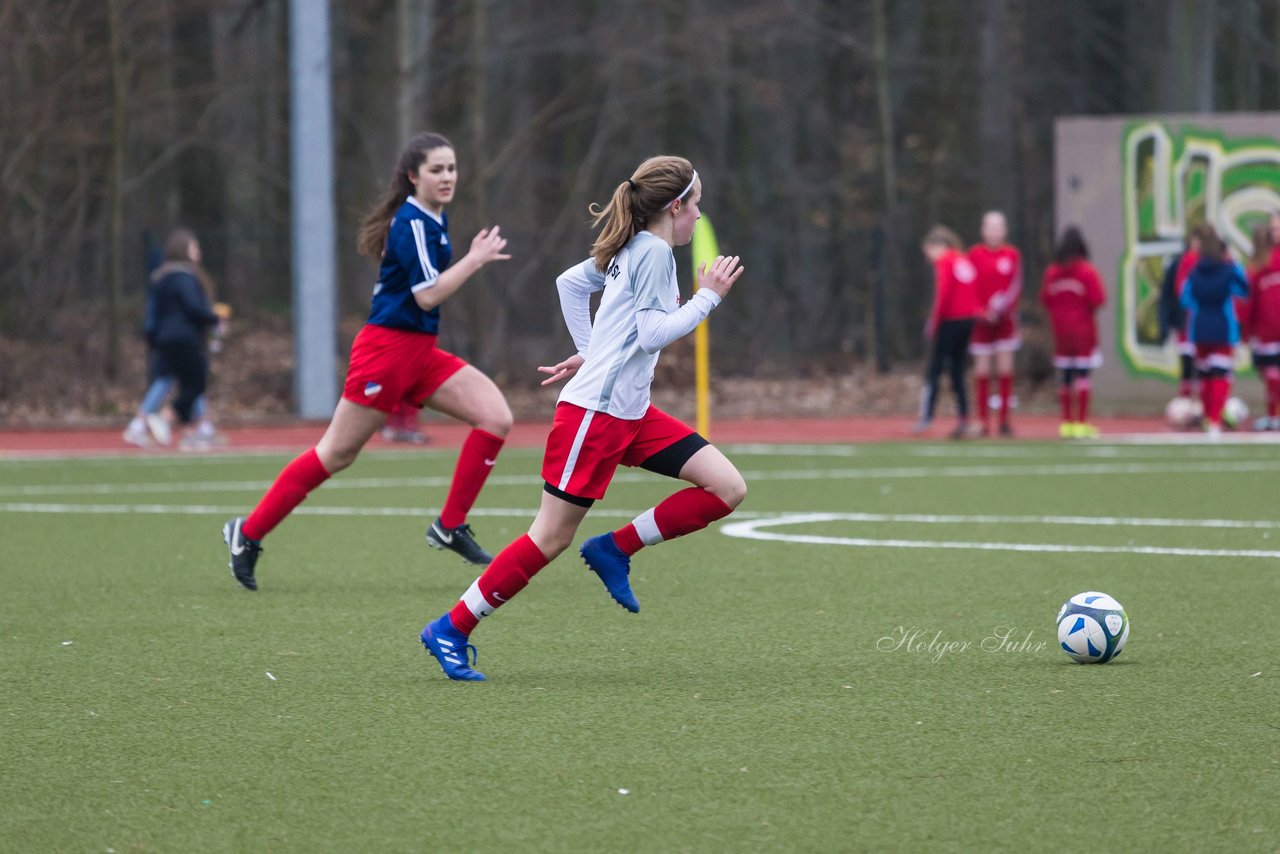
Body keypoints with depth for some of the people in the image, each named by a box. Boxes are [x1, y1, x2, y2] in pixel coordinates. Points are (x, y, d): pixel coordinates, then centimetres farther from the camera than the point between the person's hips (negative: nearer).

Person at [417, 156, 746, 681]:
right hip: (594, 412, -10)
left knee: (728, 488, -2)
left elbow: (570, 281, 26)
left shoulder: (628, 252, 15)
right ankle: (450, 631, 4)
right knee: (551, 538, -5)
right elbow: (653, 334, -19)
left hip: (630, 412, 10)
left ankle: (615, 549, 5)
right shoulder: (653, 252, -12)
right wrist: (707, 297, -12)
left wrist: (589, 353, 25)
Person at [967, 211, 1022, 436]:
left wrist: (1000, 307, -14)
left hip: (1005, 318, 1)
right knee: (982, 371, -1)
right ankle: (983, 421, 3)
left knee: (1006, 370, -1)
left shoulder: (1012, 255, 4)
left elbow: (1016, 286, -1)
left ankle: (1005, 419, 4)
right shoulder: (975, 254, 1)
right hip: (981, 320, -1)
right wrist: (979, 311, -12)